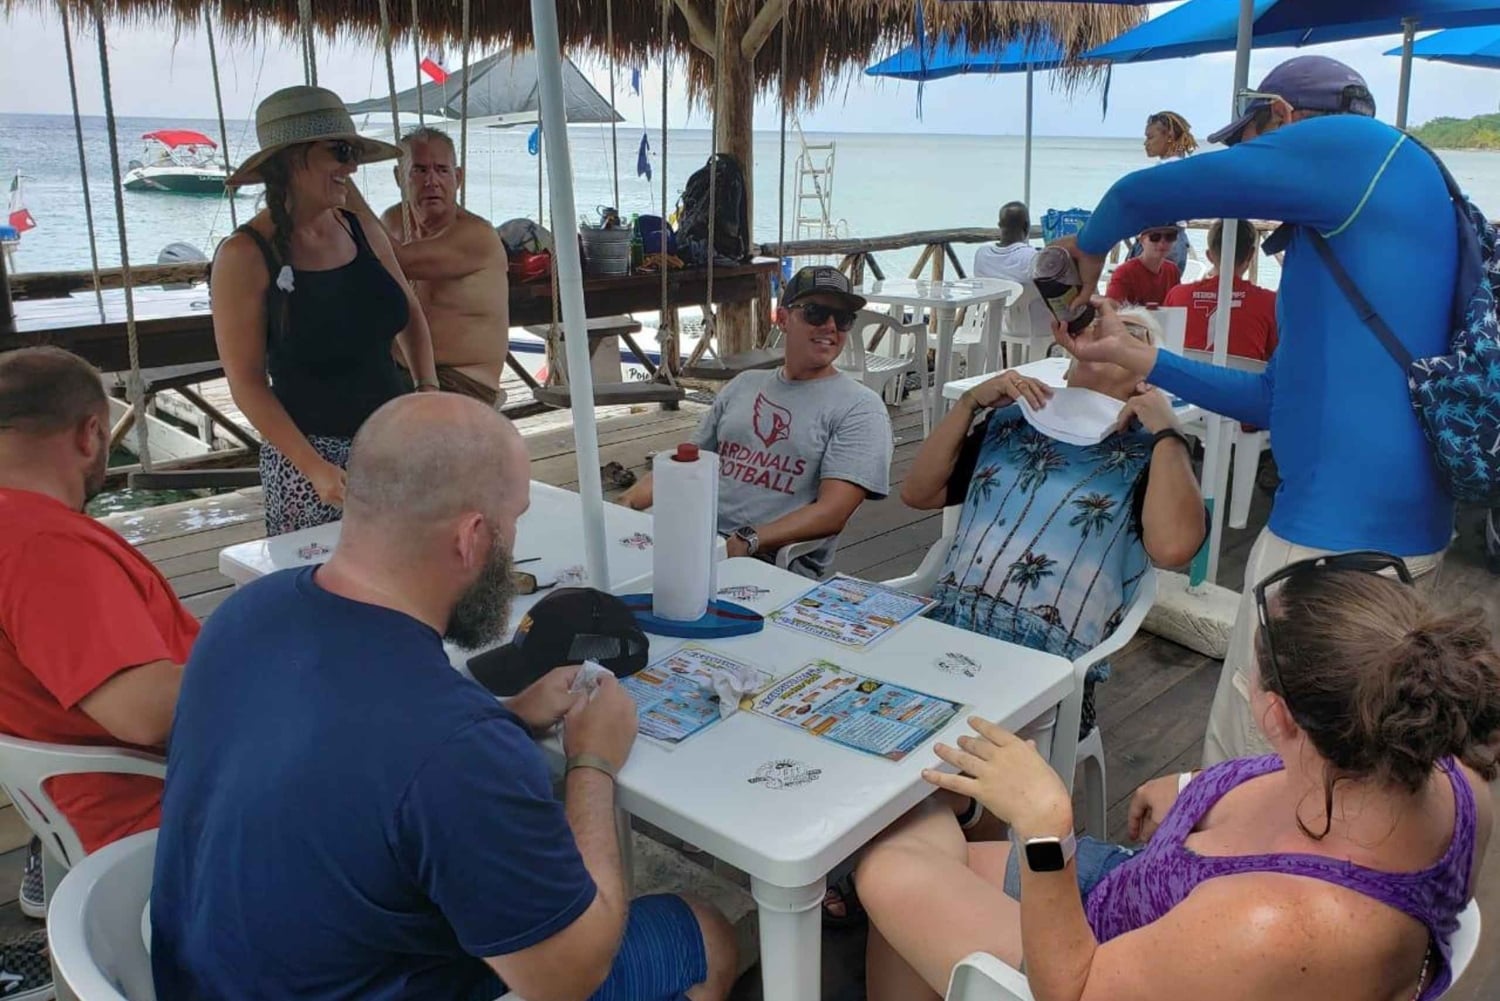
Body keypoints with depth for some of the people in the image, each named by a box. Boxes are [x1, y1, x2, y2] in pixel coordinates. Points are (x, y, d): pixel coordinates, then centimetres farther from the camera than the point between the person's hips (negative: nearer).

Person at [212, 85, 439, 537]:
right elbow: (247, 383, -10)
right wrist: (314, 467, -18)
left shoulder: (363, 232, 6)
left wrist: (429, 388, 6)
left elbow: (410, 316, 21)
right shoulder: (245, 256, -8)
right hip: (307, 453, -5)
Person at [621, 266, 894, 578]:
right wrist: (629, 501, 1)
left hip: (779, 561, -5)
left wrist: (746, 542, -24)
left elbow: (832, 512, -10)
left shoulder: (860, 408, 1)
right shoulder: (744, 384, 19)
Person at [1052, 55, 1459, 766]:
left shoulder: (1352, 142, -7)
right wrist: (1141, 360, 23)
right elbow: (1273, 396, 21)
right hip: (1393, 524, 10)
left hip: (1340, 533, -10)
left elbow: (1142, 195, -5)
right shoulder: (1356, 225, 20)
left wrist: (1089, 246, 17)